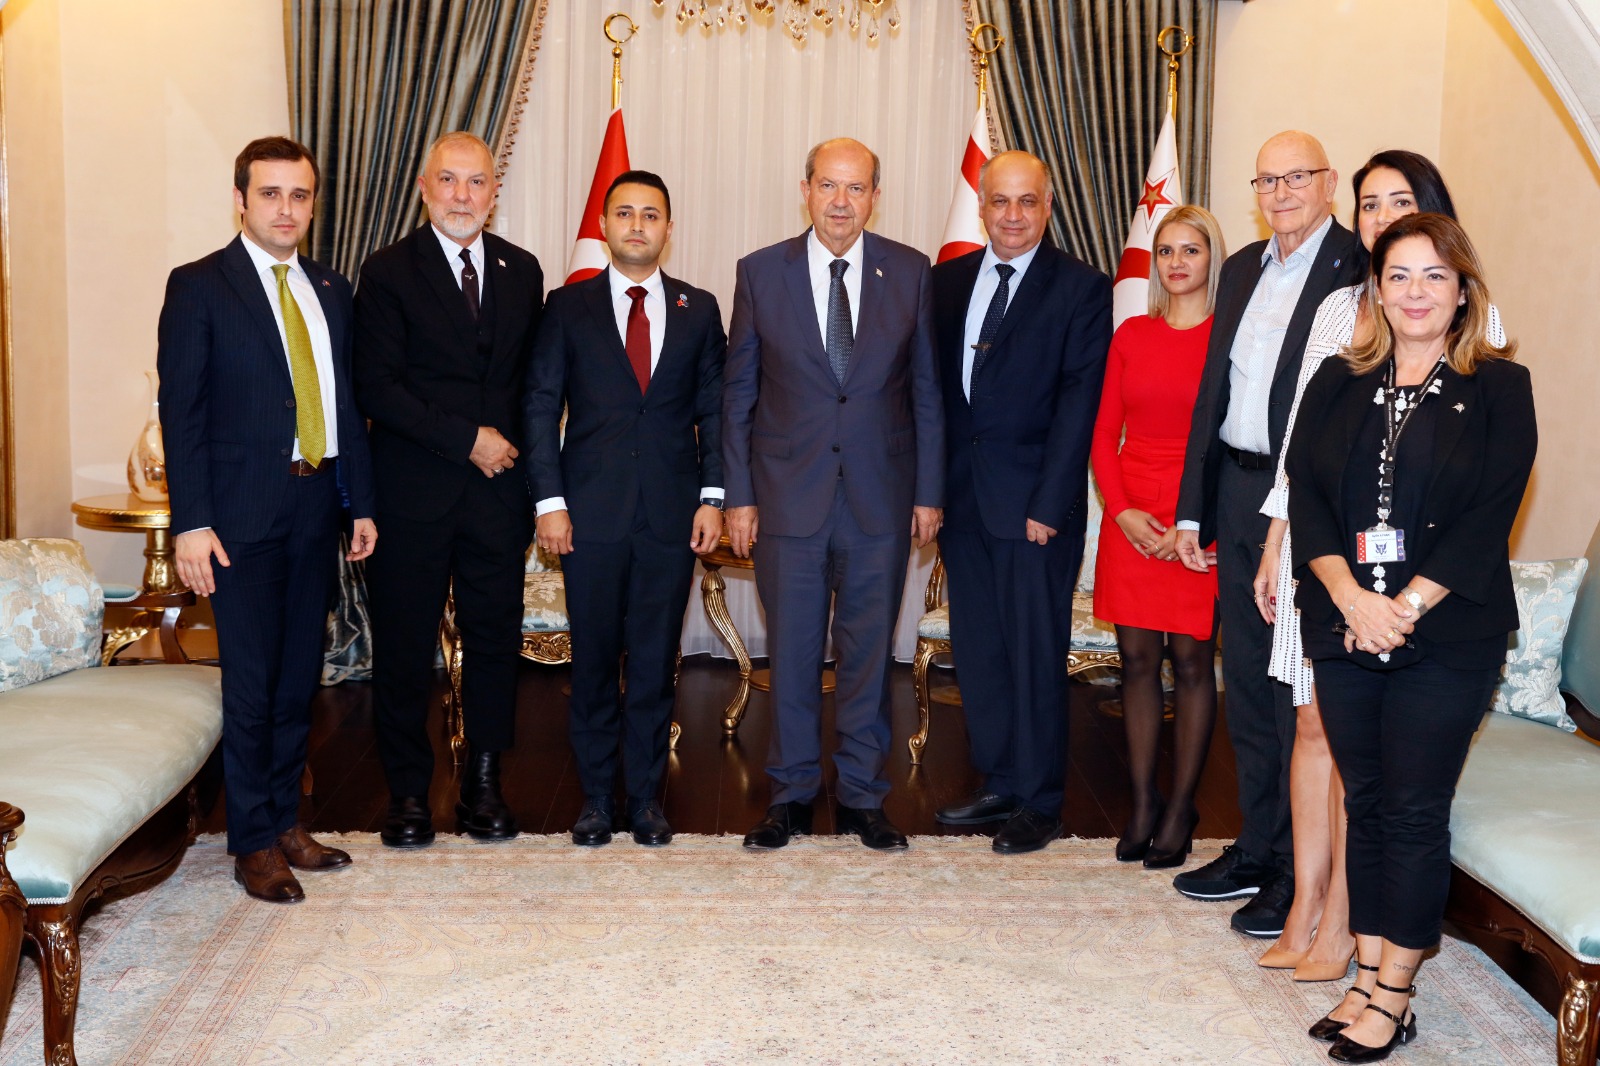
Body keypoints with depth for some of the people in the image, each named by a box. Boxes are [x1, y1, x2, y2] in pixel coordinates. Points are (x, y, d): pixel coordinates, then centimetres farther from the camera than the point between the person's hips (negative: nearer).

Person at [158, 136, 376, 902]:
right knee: (251, 683, 1)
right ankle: (253, 843, 15)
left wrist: (361, 503, 9)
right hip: (242, 514, -5)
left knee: (300, 676, 12)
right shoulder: (198, 287, -3)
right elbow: (180, 410, -8)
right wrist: (191, 522, -14)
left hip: (315, 508, 5)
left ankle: (286, 819, 26)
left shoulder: (330, 291, 12)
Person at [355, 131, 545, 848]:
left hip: (498, 491, 3)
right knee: (404, 648, 5)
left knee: (495, 640, 7)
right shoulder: (389, 271, -2)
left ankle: (484, 783, 22)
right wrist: (467, 439, -13)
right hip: (413, 492, -3)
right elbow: (378, 386, -9)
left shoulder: (521, 271, 10)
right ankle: (408, 793, 20)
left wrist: (526, 470, 3)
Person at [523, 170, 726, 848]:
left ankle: (646, 797, 20)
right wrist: (549, 500, -6)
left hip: (672, 514, 1)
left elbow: (713, 409, 8)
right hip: (591, 512, -1)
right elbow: (540, 407, 2)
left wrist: (712, 497, 0)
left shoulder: (699, 310, 9)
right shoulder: (568, 308, 5)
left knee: (655, 663, 7)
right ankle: (596, 797, 20)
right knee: (594, 660, 6)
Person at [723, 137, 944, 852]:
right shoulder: (761, 272, 1)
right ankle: (792, 793, 22)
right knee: (792, 649, 7)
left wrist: (929, 492, 1)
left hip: (882, 496, 1)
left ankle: (861, 796, 22)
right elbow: (738, 391, 4)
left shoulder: (910, 272, 2)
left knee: (869, 648, 8)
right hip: (788, 492, 0)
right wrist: (737, 495, -1)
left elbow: (926, 390, 5)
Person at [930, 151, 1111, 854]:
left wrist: (1049, 504, -14)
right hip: (961, 499, 5)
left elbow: (1078, 404, -9)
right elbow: (934, 387, 11)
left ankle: (1039, 803, 15)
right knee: (977, 651, 12)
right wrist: (929, 486, 4)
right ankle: (999, 783, 26)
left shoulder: (1082, 289, -3)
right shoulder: (948, 280, 11)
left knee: (1036, 654, 2)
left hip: (1033, 503, -5)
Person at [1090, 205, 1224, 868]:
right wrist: (1122, 510, -4)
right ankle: (1142, 806, 16)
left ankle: (1179, 811, 13)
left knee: (1192, 663, 2)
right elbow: (1105, 433, 9)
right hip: (1131, 520, 4)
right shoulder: (1131, 334, 9)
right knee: (1137, 660, 6)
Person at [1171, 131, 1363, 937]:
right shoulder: (1242, 269, 14)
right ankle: (1256, 849, 29)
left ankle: (1301, 876, 14)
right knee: (1247, 686, 15)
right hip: (1237, 495, 7)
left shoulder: (1361, 270, -9)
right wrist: (1192, 509, 13)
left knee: (1299, 695, 1)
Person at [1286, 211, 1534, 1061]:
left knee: (1415, 812, 1)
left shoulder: (1498, 386, 0)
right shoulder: (1338, 382, 9)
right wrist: (1350, 597, -13)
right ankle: (1367, 977, 20)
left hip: (1446, 635, -3)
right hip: (1345, 629, 3)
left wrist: (1407, 607, -15)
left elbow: (1490, 515, -8)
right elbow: (1304, 493, 1)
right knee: (1366, 802, 10)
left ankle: (1393, 998, 12)